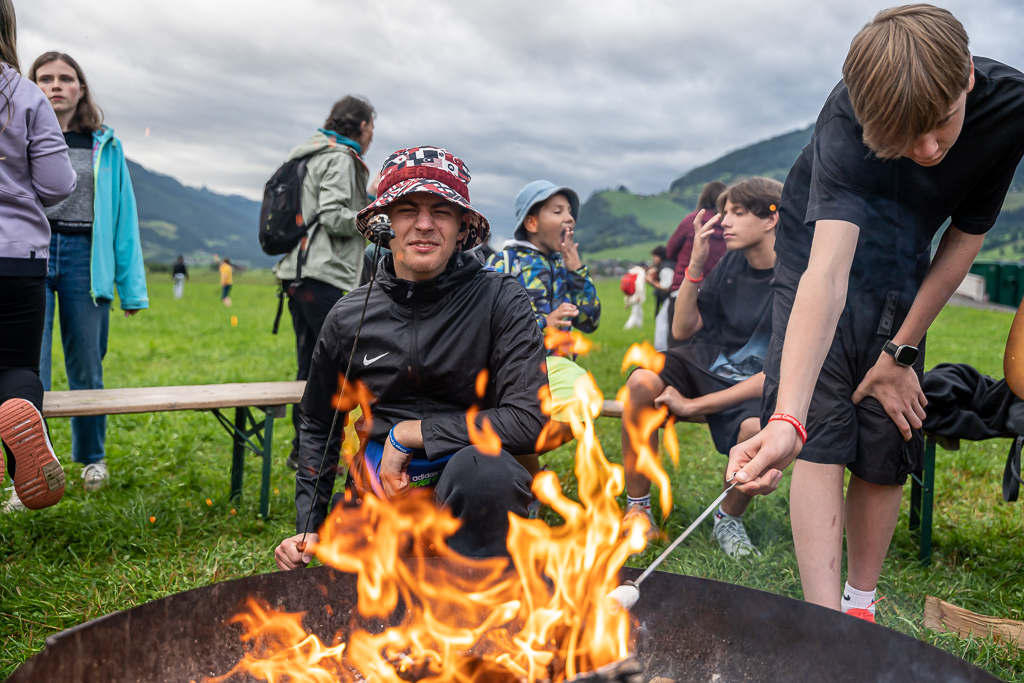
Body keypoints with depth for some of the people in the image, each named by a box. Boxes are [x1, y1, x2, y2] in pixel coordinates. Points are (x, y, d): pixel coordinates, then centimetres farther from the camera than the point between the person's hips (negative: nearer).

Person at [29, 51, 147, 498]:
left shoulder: (105, 146, 11)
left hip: (85, 258, 1)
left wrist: (132, 287, 5)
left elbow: (124, 217, 10)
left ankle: (91, 458, 26)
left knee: (86, 367, 8)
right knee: (30, 369, -5)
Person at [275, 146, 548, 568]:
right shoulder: (349, 317, 2)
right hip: (378, 496, 4)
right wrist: (309, 527, 9)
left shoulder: (500, 299, -9)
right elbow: (318, 426, 17)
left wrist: (410, 433, -15)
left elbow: (529, 422, -18)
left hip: (472, 499, -3)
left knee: (483, 468, -35)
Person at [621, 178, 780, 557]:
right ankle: (637, 508, -11)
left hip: (755, 386, -4)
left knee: (758, 429, -37)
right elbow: (683, 330, 4)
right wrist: (695, 265, -9)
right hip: (705, 362, 4)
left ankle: (729, 518, -3)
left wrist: (696, 404, -20)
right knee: (642, 381, -26)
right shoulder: (732, 262, 1)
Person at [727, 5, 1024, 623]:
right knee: (822, 435, -17)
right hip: (819, 255, -3)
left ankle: (861, 606, 17)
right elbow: (827, 272, -46)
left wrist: (900, 353, -9)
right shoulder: (847, 121, -34)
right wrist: (786, 419, -57)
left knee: (886, 450, 1)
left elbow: (964, 240, -9)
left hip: (903, 282, 4)